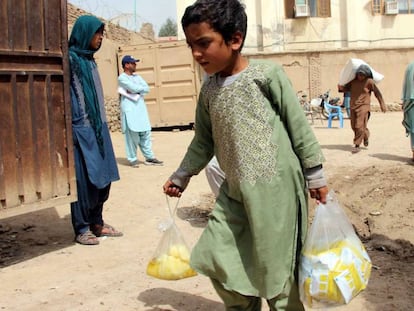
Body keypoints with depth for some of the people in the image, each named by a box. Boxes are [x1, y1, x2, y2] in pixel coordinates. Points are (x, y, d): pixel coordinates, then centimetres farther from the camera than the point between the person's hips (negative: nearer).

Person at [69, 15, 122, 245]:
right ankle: (81, 229, 8)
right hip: (82, 129, -8)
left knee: (102, 177, 10)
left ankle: (96, 223, 21)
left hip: (98, 127, 8)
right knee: (84, 180, -2)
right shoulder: (71, 59, -10)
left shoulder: (90, 60, 15)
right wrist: (70, 130, -19)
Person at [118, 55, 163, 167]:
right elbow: (135, 88, -18)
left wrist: (134, 91, -8)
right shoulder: (122, 77, -5)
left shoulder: (137, 76, 16)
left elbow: (147, 89, 4)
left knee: (145, 133, 6)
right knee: (131, 134, -5)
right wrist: (141, 88, 1)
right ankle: (132, 159, 2)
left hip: (140, 107, 7)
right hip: (129, 108, -7)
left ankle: (149, 157, 11)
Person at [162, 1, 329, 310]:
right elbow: (203, 142, 20)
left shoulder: (267, 74, -10)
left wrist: (315, 176, -1)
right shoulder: (209, 91, 8)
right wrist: (181, 177, 24)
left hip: (275, 188, -6)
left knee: (276, 268, 2)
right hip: (234, 192, 6)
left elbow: (300, 127, -5)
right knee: (219, 261, 9)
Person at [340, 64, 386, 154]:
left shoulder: (369, 82, -7)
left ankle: (357, 145, -7)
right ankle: (366, 136, 38)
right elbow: (347, 89, 18)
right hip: (353, 106, 6)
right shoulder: (353, 81, 6)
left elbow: (377, 93, -3)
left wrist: (382, 104, -2)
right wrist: (342, 88, -6)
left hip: (363, 106, -6)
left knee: (360, 126, -13)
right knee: (354, 126, 13)